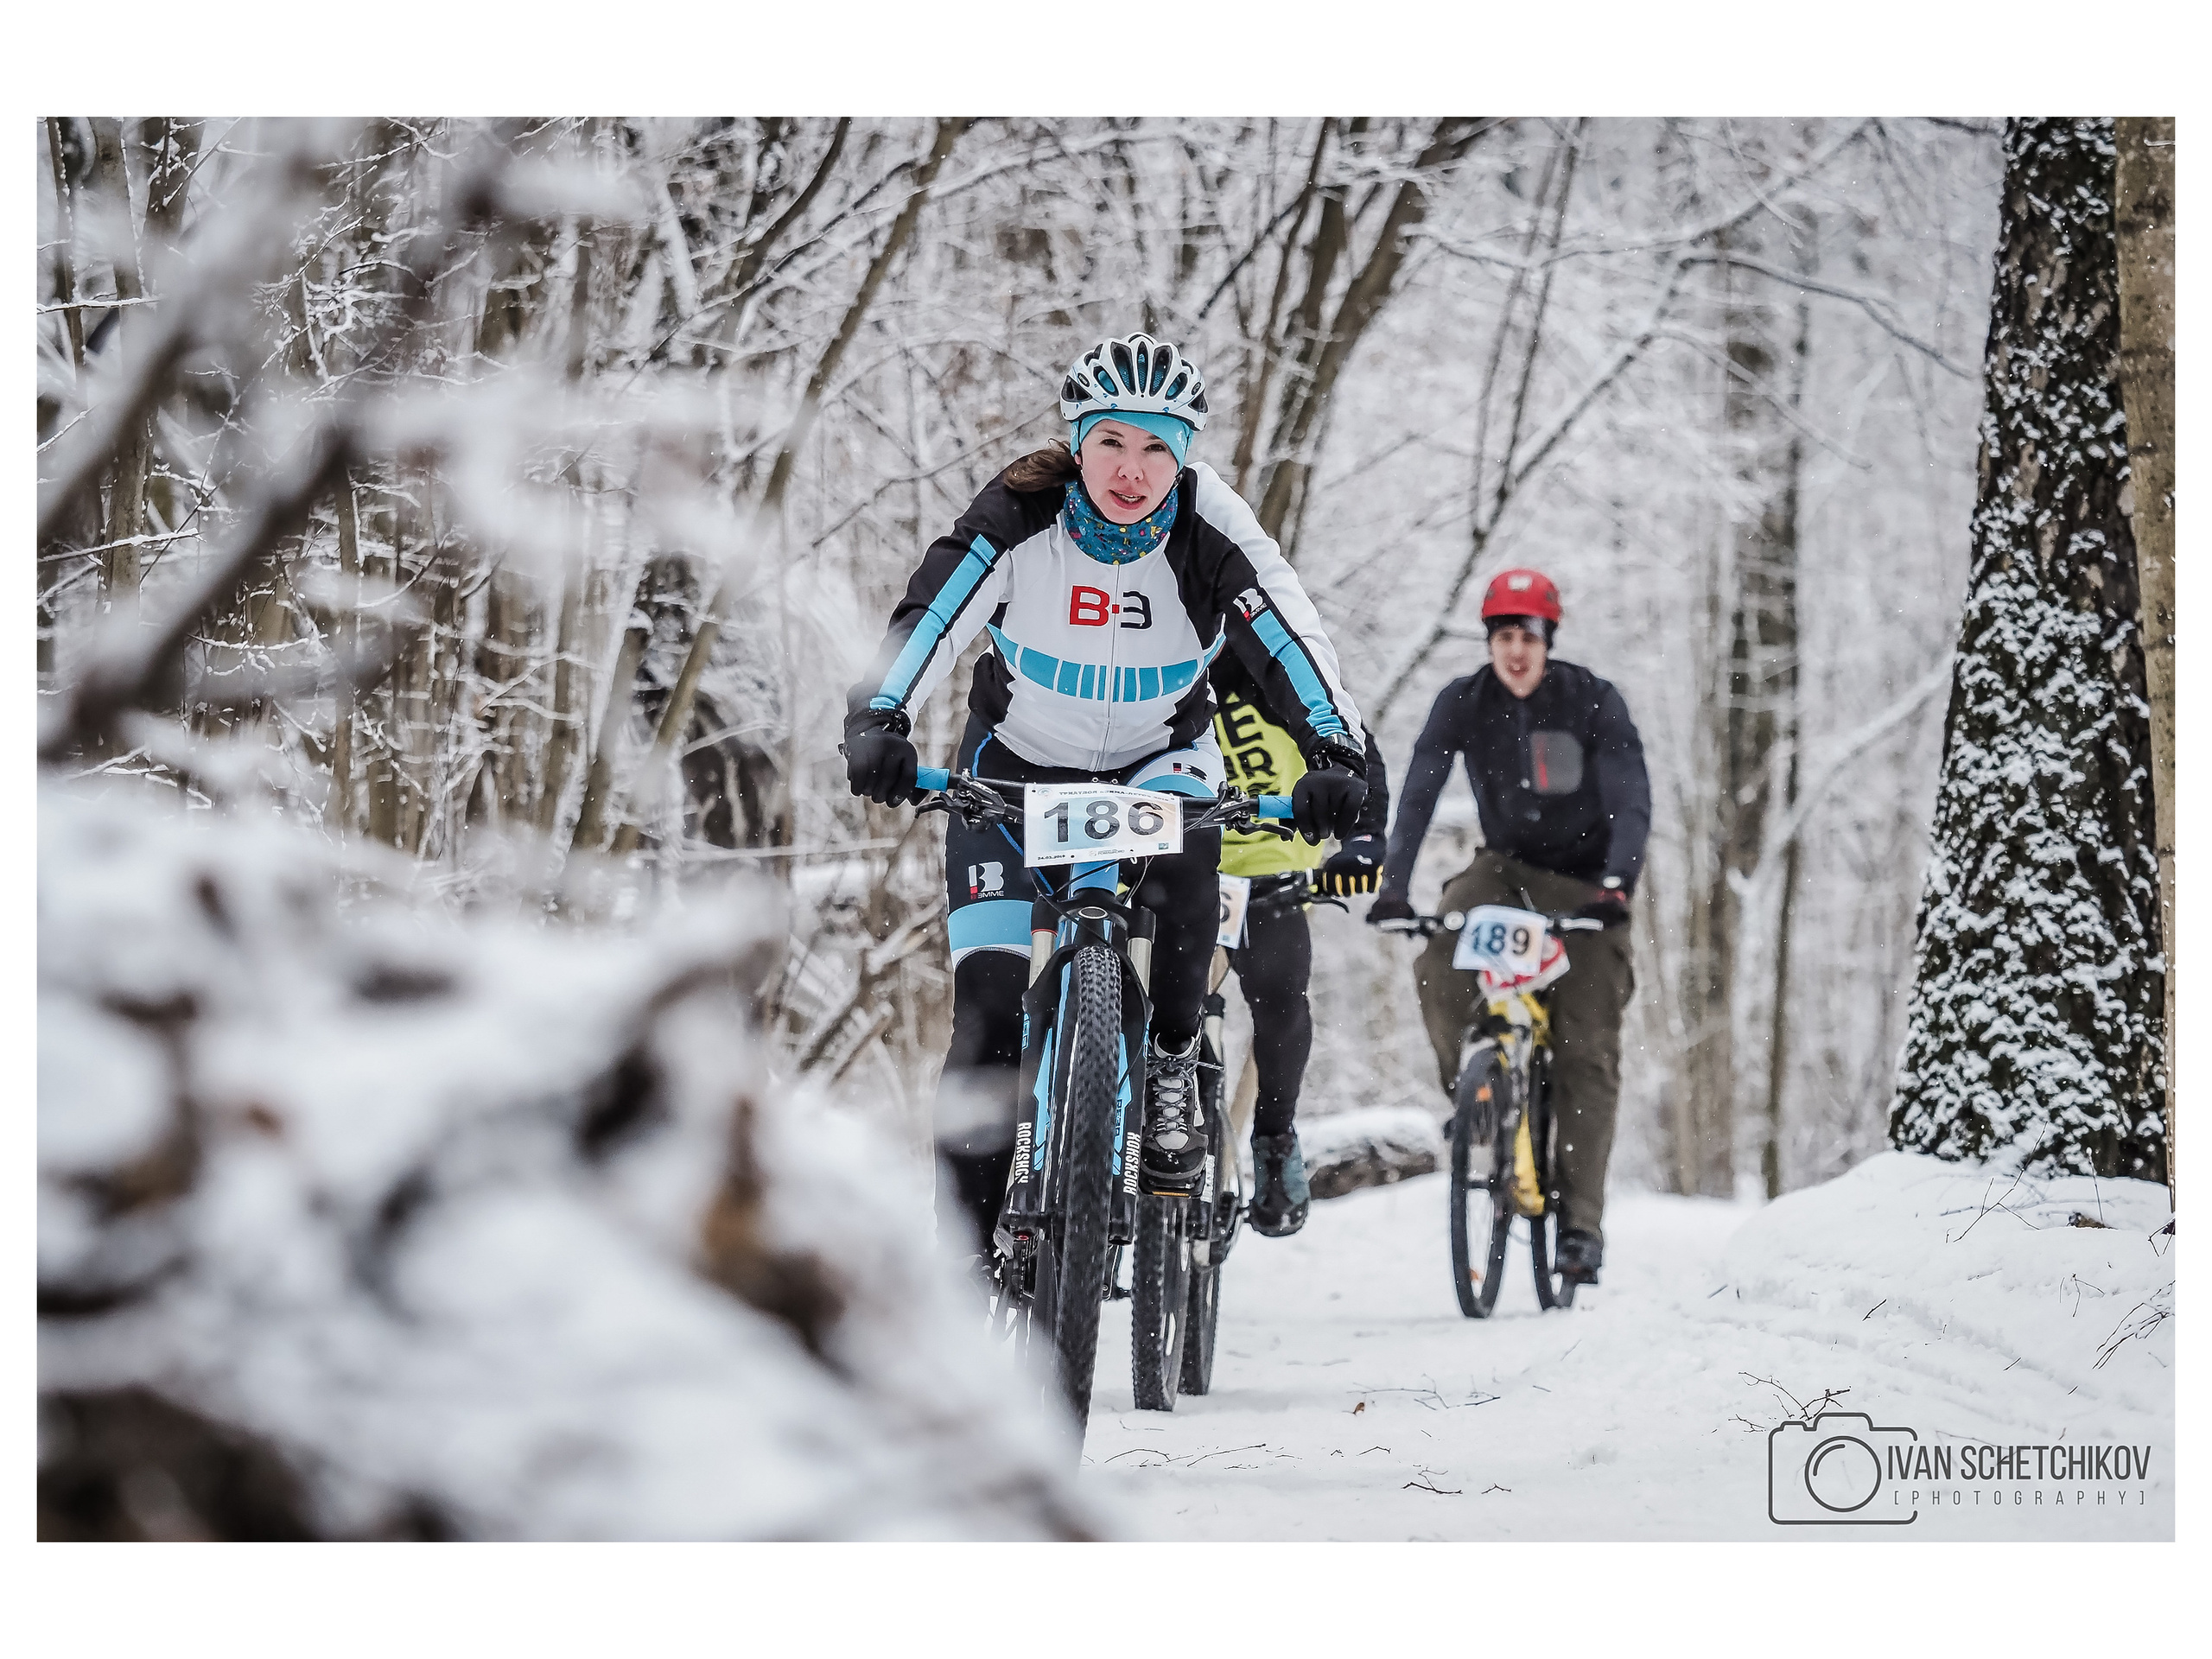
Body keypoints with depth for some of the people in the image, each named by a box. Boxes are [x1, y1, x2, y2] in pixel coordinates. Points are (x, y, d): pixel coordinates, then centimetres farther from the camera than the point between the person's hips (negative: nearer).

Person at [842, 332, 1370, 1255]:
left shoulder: (1210, 537, -22)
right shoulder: (1017, 518, -23)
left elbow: (1293, 644, -29)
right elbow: (927, 620, -31)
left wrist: (1336, 756, -46)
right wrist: (877, 725, -48)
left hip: (1157, 756, 0)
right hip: (1016, 765, 0)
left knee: (1185, 848, -36)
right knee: (987, 1014, -10)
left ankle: (1173, 1070, -13)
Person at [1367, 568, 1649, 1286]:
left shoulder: (1594, 702, -16)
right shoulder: (1463, 703, -11)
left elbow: (1632, 800, -21)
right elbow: (1418, 794, -16)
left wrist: (1617, 883, -38)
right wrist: (1392, 887, -29)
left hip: (1584, 881, -2)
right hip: (1506, 867, 2)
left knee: (1588, 1049, -9)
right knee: (1438, 966, -27)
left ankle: (1582, 1220, -8)